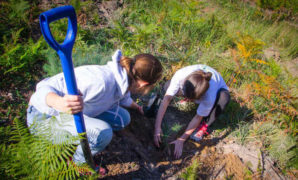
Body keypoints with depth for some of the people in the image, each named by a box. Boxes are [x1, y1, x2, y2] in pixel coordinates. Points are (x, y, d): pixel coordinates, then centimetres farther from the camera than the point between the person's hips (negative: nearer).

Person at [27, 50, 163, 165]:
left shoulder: (123, 81, -8)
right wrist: (59, 103, -55)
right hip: (45, 114, -7)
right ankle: (78, 162, 3)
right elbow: (45, 87, -32)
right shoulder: (100, 82, -37)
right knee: (102, 133, -29)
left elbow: (122, 97, 19)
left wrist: (135, 106, 39)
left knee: (123, 119, -1)